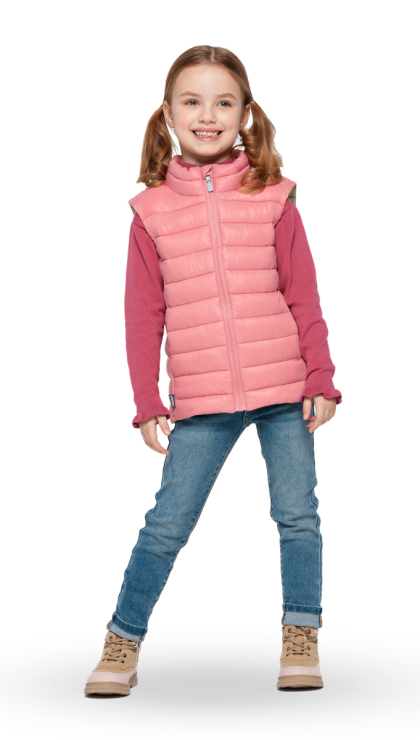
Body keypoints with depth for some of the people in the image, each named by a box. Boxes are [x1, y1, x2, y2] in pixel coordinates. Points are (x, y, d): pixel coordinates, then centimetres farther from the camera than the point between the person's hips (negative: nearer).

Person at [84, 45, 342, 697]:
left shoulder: (272, 197, 3)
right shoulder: (151, 209, 3)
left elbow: (304, 297, 5)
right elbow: (144, 315, 5)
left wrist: (320, 379, 0)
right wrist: (147, 403, 2)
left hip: (284, 387, 1)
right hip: (200, 401, 0)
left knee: (297, 514, 5)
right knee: (167, 523, 2)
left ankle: (301, 639, 20)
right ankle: (123, 642, 16)